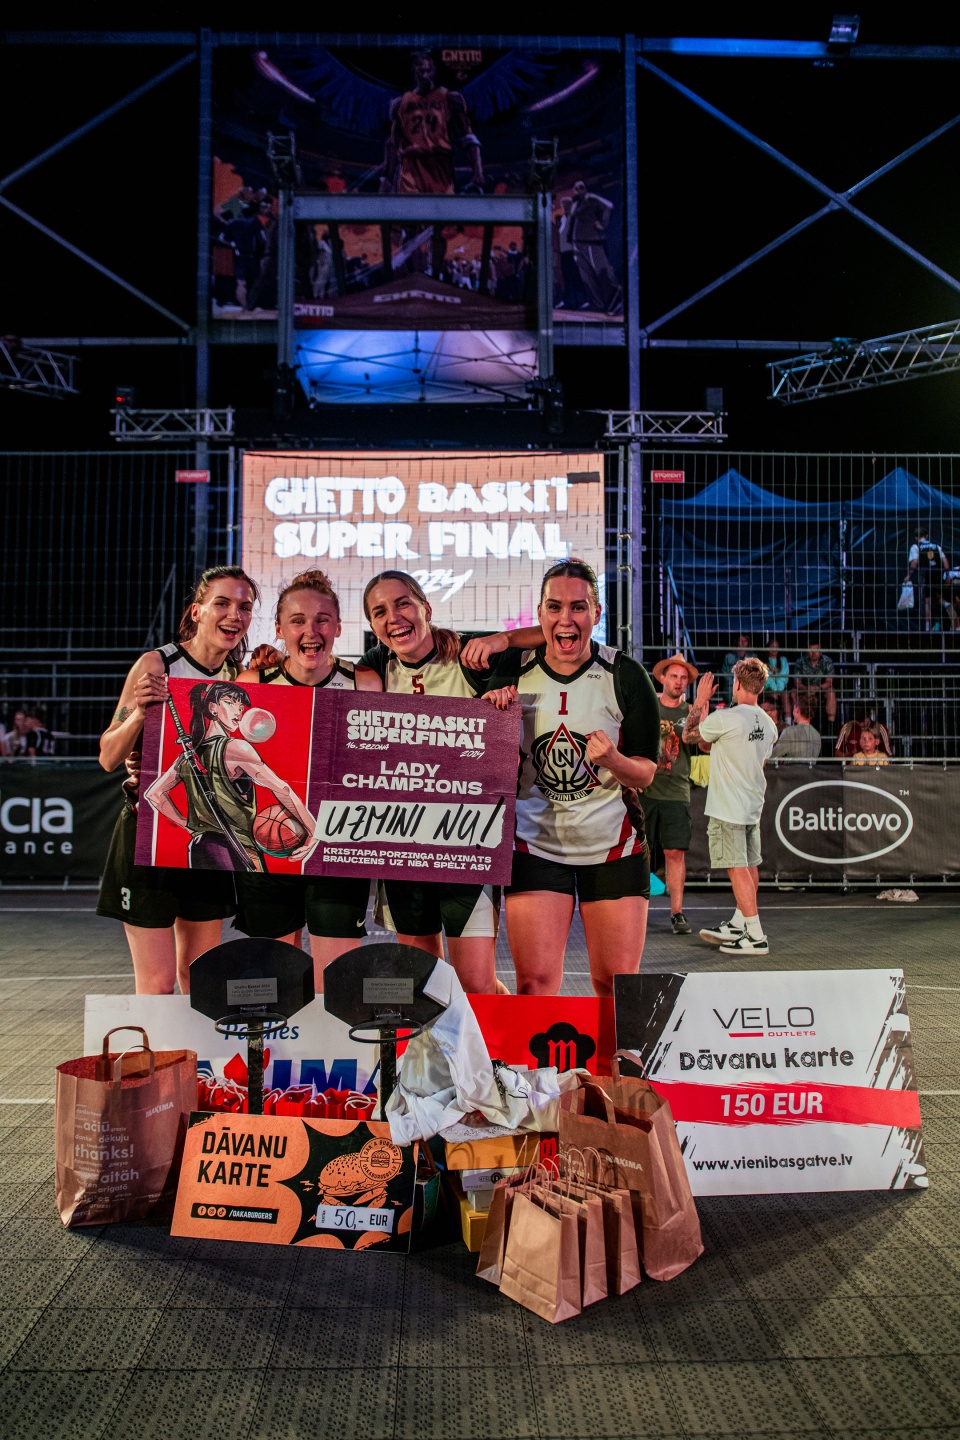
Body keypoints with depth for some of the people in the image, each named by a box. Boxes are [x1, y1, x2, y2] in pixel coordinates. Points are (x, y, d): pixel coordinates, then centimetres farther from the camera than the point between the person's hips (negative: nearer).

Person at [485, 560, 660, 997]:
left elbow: (646, 775, -2)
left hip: (613, 845, 0)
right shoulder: (512, 671, 0)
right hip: (535, 842, 1)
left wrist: (614, 760, -23)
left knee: (617, 985, 4)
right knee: (534, 983, -4)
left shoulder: (625, 676, -4)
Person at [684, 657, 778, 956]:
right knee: (749, 867, 14)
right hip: (753, 806, 8)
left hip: (727, 808, -8)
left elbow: (688, 735, -1)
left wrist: (700, 701, 10)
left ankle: (756, 936, -4)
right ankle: (737, 925, 28)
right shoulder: (768, 724, 6)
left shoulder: (724, 718, -17)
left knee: (738, 869, -5)